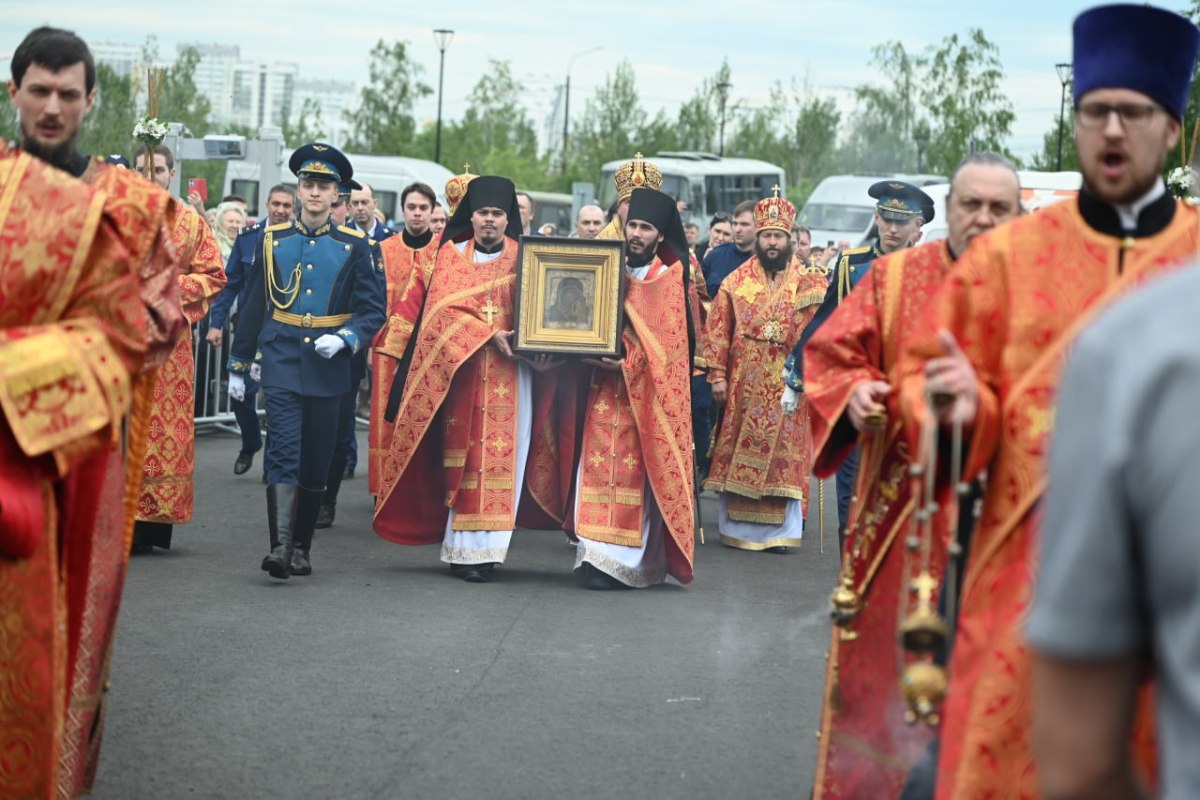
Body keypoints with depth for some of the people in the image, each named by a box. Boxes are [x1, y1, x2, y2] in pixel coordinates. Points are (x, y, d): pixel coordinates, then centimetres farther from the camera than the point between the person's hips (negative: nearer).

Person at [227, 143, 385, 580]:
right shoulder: (272, 240, 6)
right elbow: (253, 306, 11)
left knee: (316, 461, 7)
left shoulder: (354, 246, 3)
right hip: (282, 363, -1)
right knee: (284, 451, -14)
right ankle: (280, 547, -21)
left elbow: (373, 310, 3)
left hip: (327, 368, 1)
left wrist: (344, 339, -15)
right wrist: (238, 365, 12)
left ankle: (301, 548, 19)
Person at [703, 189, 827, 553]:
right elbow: (717, 330, 4)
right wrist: (717, 375, -2)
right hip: (744, 386, 1)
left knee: (784, 455, -1)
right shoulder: (736, 281, 5)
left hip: (788, 386, -1)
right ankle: (736, 526, 11)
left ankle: (780, 530, 3)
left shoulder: (810, 282, 4)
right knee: (737, 453, 3)